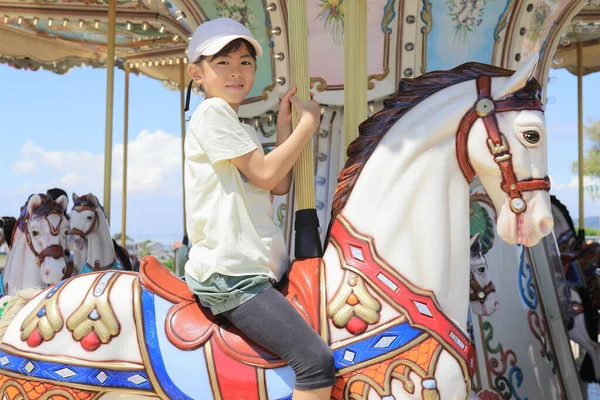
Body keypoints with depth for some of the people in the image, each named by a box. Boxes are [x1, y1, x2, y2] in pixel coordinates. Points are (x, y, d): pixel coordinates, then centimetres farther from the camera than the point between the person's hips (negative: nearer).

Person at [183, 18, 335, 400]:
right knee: (317, 360, -19)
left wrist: (285, 125, 12)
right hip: (231, 275, -10)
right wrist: (308, 123, -3)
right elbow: (265, 174, -13)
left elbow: (281, 186, 13)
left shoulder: (244, 130, 23)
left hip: (261, 266, 10)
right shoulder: (212, 113, -6)